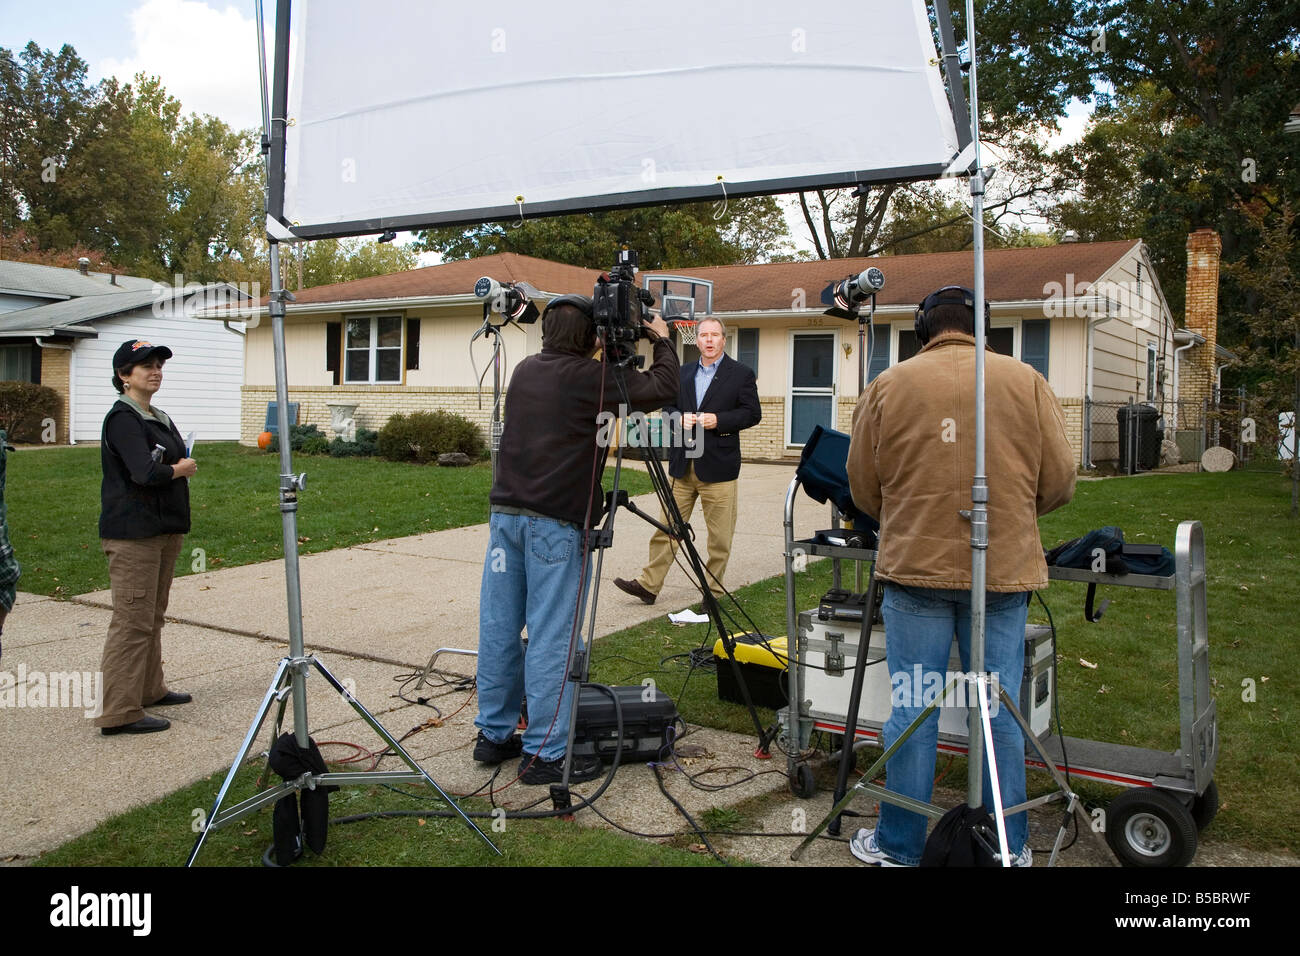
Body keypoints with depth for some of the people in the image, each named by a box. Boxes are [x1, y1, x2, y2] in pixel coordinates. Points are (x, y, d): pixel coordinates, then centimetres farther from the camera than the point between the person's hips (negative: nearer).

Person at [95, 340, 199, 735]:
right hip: (133, 533, -9)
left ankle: (150, 689, 31)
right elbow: (145, 472, -24)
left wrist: (180, 467, -3)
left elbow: (178, 462, 19)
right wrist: (180, 469, -7)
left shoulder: (160, 418, 16)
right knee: (133, 621, -9)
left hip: (164, 530, 9)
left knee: (153, 616, 18)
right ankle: (119, 713, -5)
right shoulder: (122, 418, -12)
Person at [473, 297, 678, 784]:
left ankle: (494, 734, 24)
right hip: (555, 523, -7)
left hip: (506, 512, 8)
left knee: (499, 628, 12)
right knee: (551, 638, -2)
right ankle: (546, 752, 4)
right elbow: (661, 389, -6)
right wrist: (662, 340, 11)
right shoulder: (589, 377, -9)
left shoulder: (525, 371, 13)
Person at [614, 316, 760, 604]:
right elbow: (667, 407, 16)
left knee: (720, 535, 2)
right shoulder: (683, 373, 15)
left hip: (718, 465, -4)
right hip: (683, 465, 4)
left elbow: (753, 413, -4)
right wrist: (680, 418, -6)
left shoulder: (741, 374, 0)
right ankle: (648, 584, 11)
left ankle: (714, 591, 14)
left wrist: (718, 420, -16)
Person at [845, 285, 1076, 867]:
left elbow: (864, 489, 5)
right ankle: (1008, 849, 22)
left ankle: (899, 847, 18)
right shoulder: (1025, 381, 4)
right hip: (1004, 570, 1)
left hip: (915, 565, -1)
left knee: (912, 711, 6)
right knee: (999, 713, 10)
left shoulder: (888, 386, 2)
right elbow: (1059, 482, 4)